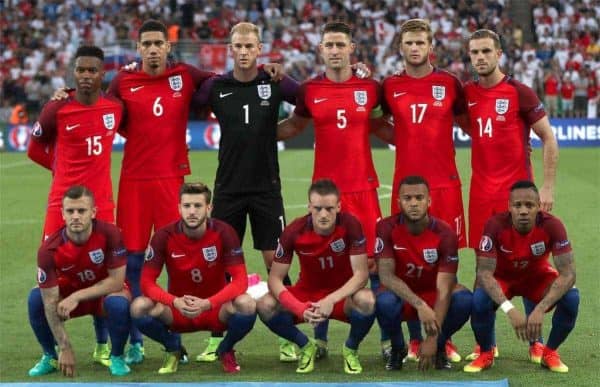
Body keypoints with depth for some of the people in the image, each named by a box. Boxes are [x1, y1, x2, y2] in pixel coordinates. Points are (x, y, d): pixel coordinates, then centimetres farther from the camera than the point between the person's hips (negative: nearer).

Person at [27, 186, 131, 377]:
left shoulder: (109, 234, -26)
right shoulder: (49, 249, -25)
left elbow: (117, 281, -22)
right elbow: (50, 301, -23)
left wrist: (77, 297, -29)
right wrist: (65, 348, -26)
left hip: (105, 293, -1)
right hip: (69, 294, 1)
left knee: (119, 303, -36)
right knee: (36, 298, -27)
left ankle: (117, 357, -6)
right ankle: (50, 356, -2)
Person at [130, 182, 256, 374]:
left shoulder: (224, 233, -15)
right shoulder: (164, 236, -13)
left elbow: (240, 280, -19)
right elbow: (147, 281, -14)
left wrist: (207, 303, -35)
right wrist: (176, 302, -33)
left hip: (215, 308, -1)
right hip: (177, 310, 1)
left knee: (247, 305, -33)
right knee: (139, 307, -29)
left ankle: (226, 349, 3)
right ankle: (173, 348, 4)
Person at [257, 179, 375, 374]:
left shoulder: (350, 225, -22)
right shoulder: (294, 231, -18)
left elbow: (361, 274, -23)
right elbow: (275, 279, -16)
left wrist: (331, 300, -37)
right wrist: (299, 308, -32)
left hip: (342, 295, -1)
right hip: (306, 293, 2)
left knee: (366, 301, -36)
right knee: (265, 305, -26)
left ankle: (351, 349, -2)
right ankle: (306, 346, 3)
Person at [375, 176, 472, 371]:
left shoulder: (444, 233, -20)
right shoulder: (387, 228, -19)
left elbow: (443, 289, -23)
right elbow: (386, 275, -26)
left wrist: (432, 338, -32)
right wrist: (420, 305, -40)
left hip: (433, 295, 1)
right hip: (401, 295, -1)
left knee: (464, 300, -31)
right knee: (384, 302, -36)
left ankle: (439, 346, -1)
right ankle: (397, 348, -3)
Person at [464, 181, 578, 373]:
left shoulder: (552, 226, -29)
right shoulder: (495, 225, -31)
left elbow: (568, 273, -30)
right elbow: (484, 272, -32)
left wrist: (540, 309, -42)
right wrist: (509, 309, -45)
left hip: (538, 276, 1)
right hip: (502, 277, -1)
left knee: (571, 297, -28)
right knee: (480, 300, -33)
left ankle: (550, 352, -1)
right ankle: (486, 354, -3)